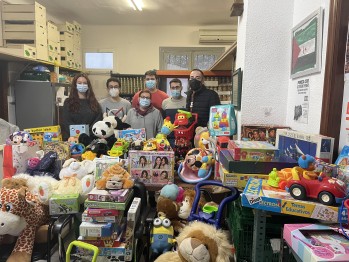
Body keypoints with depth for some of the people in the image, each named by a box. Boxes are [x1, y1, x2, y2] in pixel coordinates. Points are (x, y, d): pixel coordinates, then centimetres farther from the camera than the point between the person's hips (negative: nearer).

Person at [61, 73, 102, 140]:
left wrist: (89, 132, -10)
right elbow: (66, 122, 2)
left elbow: (99, 119, 5)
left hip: (91, 137, 1)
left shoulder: (94, 103, 14)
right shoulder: (68, 102, 10)